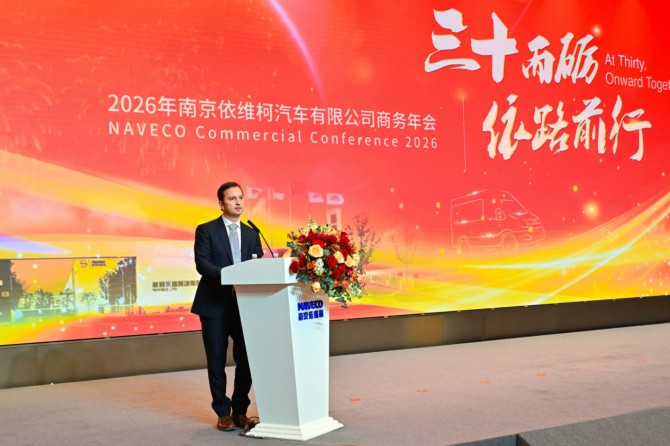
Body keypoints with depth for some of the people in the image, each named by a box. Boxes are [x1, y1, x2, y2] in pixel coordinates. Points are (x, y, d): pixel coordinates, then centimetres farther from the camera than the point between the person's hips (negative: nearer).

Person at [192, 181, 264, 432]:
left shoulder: (251, 234, 14)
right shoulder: (206, 230, 0)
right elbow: (202, 263, -12)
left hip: (244, 304, 4)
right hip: (214, 305, -4)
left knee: (246, 359, 5)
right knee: (217, 361, 4)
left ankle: (240, 411, 20)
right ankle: (223, 413, 18)